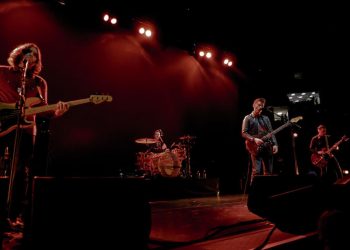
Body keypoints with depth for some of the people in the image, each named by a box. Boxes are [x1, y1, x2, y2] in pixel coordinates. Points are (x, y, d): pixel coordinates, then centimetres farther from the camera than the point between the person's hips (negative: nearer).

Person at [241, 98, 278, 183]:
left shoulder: (266, 118, 18)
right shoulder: (248, 118, 3)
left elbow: (271, 132, 13)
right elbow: (244, 133, -5)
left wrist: (275, 144, 0)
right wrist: (254, 139, -18)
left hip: (268, 147, 5)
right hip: (256, 148, -5)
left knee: (268, 172, 6)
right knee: (256, 171, -14)